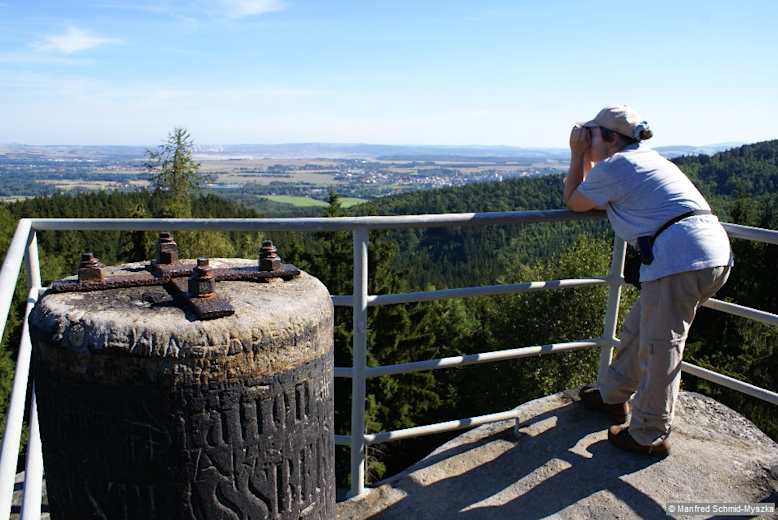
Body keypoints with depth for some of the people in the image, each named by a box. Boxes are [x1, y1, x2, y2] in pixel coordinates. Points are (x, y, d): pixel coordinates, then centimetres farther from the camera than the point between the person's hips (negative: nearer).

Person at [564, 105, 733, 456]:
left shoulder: (614, 166, -3)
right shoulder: (645, 158, 25)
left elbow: (573, 202, 12)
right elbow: (596, 196, 35)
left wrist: (578, 155, 15)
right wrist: (586, 157, 29)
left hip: (679, 256, -10)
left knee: (659, 348, 1)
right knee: (639, 330, 21)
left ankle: (650, 436, 13)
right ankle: (613, 395, 36)